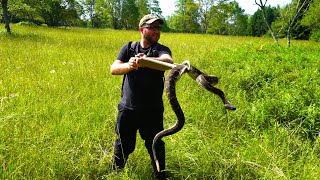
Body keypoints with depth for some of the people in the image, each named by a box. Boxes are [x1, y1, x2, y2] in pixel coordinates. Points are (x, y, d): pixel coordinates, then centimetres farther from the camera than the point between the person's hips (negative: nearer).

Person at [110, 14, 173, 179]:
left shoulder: (161, 50, -2)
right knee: (122, 147, 15)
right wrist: (129, 65, -30)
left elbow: (168, 61, -27)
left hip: (152, 110, -1)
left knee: (156, 147, 10)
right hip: (127, 108, 2)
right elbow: (113, 69, -8)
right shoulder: (129, 48, 5)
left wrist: (146, 60, -47)